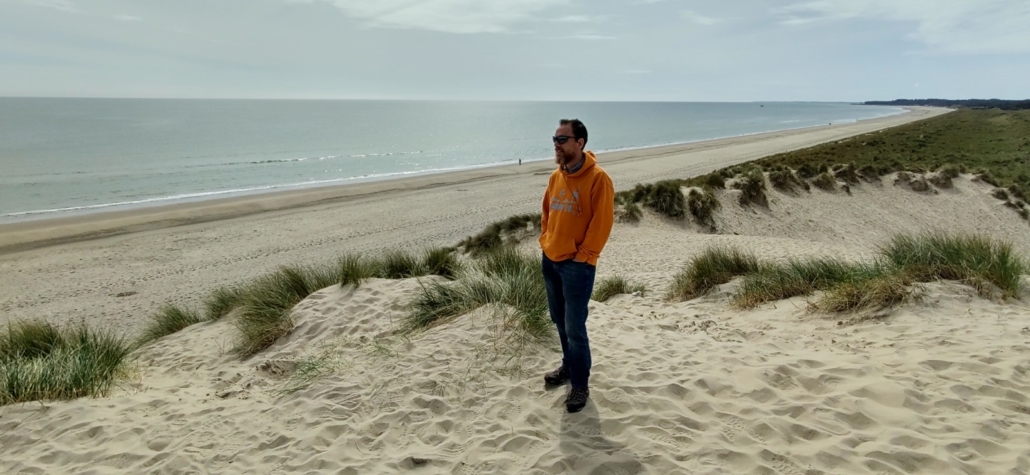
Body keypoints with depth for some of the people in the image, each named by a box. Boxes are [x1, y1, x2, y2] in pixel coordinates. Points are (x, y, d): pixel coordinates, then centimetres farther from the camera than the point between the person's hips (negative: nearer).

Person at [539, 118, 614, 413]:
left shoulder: (597, 178, -15)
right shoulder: (556, 177, 8)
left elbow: (602, 222, -16)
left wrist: (583, 256, -15)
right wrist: (544, 240, 9)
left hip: (576, 265, -7)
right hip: (550, 261, 7)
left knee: (575, 328, -2)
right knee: (560, 321, 18)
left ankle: (580, 385, 12)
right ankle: (569, 367, 37)